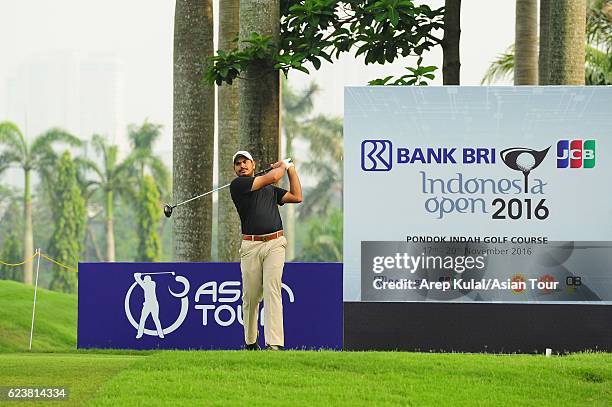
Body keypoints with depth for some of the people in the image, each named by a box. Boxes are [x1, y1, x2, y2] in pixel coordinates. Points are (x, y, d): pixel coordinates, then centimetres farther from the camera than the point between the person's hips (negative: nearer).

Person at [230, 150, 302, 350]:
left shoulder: (271, 189, 21)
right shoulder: (237, 185, 2)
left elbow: (297, 197, 18)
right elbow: (272, 177, -4)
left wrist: (291, 169, 20)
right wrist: (282, 166, 17)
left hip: (275, 244, 2)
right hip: (250, 246, -2)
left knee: (272, 290, -13)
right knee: (250, 296, 1)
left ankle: (274, 344, -22)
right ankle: (250, 341, 19)